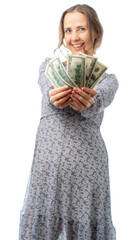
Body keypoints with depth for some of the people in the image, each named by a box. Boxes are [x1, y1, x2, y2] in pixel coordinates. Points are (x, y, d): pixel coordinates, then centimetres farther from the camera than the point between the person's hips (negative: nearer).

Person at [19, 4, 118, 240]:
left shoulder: (107, 78, 9)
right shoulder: (50, 65, 11)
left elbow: (101, 99, -14)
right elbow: (48, 88, -12)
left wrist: (90, 102, -38)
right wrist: (53, 97, -36)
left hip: (87, 160, 0)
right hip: (48, 157, 1)